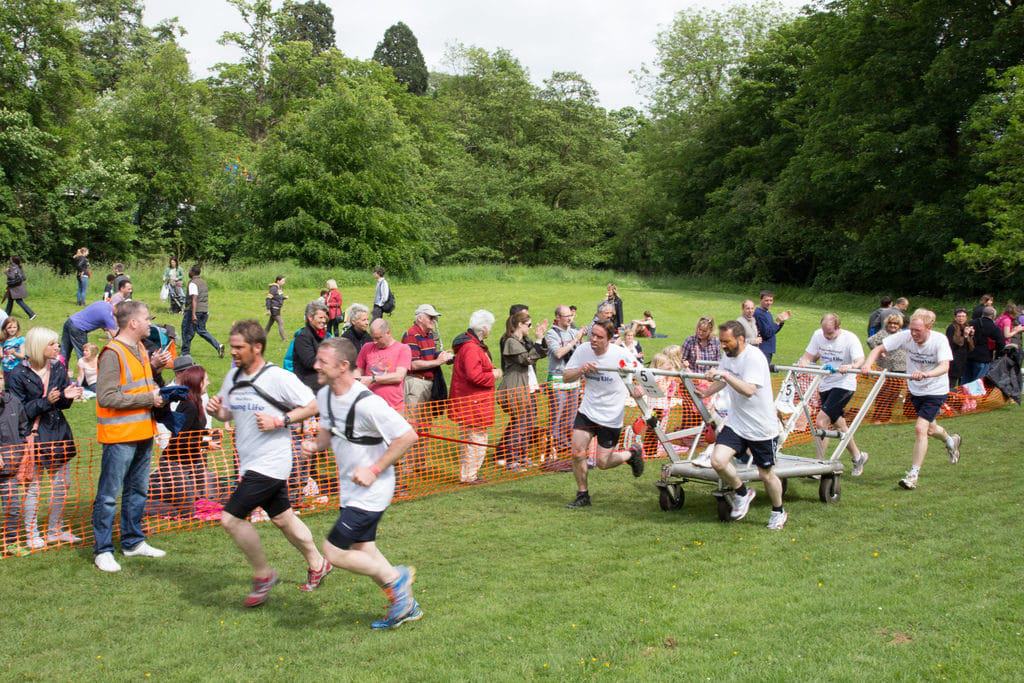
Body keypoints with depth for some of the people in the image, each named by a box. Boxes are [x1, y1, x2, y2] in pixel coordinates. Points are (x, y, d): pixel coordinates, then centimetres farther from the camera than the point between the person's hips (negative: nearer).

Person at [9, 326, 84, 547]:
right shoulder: (19, 375, -10)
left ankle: (56, 530, 23)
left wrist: (67, 396, -13)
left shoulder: (58, 368, 5)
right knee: (32, 486, -1)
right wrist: (45, 401, -23)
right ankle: (31, 535, 10)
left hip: (58, 432, 6)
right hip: (34, 436, -5)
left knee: (61, 484, 10)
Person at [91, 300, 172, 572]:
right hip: (120, 436, -9)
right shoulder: (113, 353, -16)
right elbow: (106, 397, -22)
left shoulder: (139, 348, 11)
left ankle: (133, 542, 30)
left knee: (137, 491, 18)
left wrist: (153, 365, 4)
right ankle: (103, 551, 7)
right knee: (109, 496, 0)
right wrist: (148, 399, -18)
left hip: (143, 433, 9)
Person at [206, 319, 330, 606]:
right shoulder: (233, 377, 5)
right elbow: (228, 414, 17)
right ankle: (317, 564, 39)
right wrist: (216, 410, -6)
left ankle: (263, 574, 6)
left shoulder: (279, 378, -17)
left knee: (231, 517, -12)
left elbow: (312, 405, -11)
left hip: (270, 462, -8)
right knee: (282, 518, 20)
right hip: (250, 464, 8)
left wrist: (280, 421, -20)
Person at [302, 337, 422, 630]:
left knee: (334, 552, -8)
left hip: (371, 491, -9)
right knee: (363, 550, 17)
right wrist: (316, 445, -6)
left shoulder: (366, 404, -27)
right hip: (351, 490, 9)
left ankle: (395, 578, 10)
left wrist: (375, 469, -22)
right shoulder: (324, 395, 0)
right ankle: (406, 606, 31)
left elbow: (408, 435, -24)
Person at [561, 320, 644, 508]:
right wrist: (581, 370, -23)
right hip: (587, 411, 3)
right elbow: (566, 377, -3)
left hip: (611, 416, -3)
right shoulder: (583, 351, -7)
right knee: (577, 452, -8)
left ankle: (632, 454, 31)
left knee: (602, 463, 1)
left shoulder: (621, 355, -16)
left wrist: (636, 387, -26)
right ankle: (582, 495, 12)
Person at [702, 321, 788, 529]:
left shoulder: (754, 358, -20)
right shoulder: (728, 356, 4)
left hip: (762, 427, -6)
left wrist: (725, 375, -37)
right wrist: (704, 393, 28)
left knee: (766, 474, 8)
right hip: (735, 424, 6)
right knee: (718, 461, -16)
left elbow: (749, 390, -33)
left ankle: (778, 512, 35)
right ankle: (741, 493, 11)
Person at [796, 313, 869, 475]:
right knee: (838, 424, 15)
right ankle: (857, 457, 34)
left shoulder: (850, 338, -14)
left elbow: (860, 361, -24)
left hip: (844, 384, -6)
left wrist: (850, 367, -45)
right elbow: (808, 356, 3)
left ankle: (819, 463, -10)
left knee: (821, 421, -17)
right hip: (825, 384, 6)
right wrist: (802, 362, -20)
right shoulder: (818, 335, 0)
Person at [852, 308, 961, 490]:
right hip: (915, 390, 5)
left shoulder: (940, 340, -25)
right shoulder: (905, 336, -17)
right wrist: (867, 364, -33)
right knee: (929, 428, 24)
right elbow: (879, 349, -15)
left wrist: (926, 374, -56)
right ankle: (951, 441, 58)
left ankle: (913, 474, -10)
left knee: (920, 428, -18)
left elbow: (944, 367, -37)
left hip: (935, 391, -5)